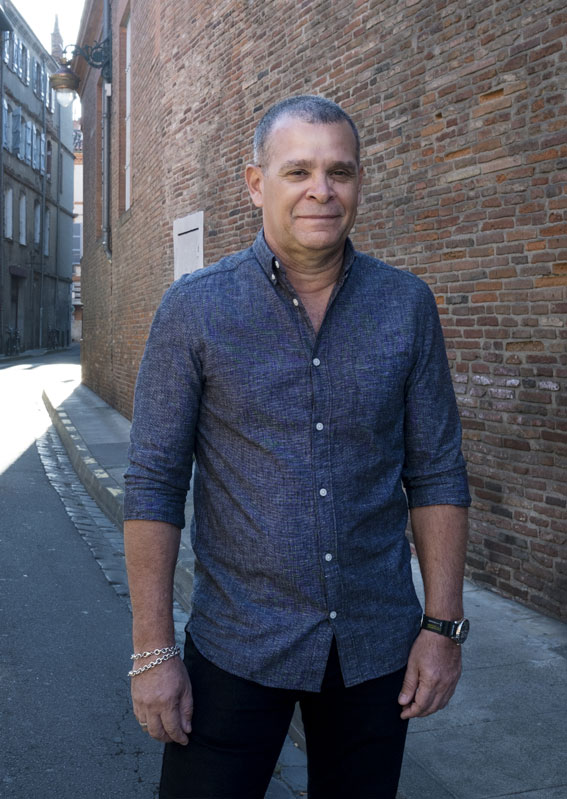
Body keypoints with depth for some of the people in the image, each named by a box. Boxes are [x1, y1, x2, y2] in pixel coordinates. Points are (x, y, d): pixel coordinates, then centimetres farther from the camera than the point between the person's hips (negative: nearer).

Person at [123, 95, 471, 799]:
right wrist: (152, 650, -8)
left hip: (376, 643, 2)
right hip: (237, 644, -2)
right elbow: (154, 482, -7)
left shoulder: (407, 305, -2)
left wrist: (444, 625, -2)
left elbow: (436, 472, 2)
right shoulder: (194, 308, -8)